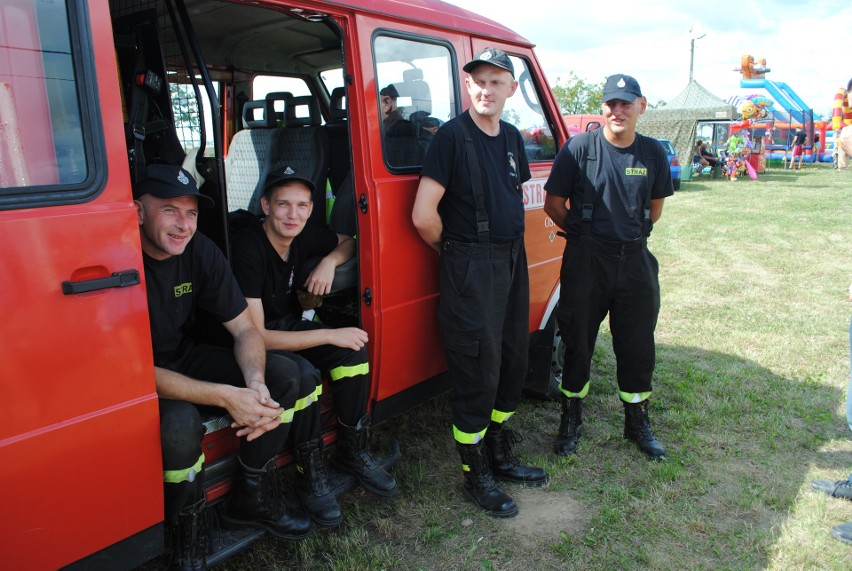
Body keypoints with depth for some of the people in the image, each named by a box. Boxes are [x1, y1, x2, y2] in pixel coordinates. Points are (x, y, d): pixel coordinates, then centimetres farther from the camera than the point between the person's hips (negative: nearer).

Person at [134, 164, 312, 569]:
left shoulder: (201, 251, -9)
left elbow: (245, 329, -6)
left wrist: (254, 382, -28)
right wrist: (225, 396, -37)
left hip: (181, 358, 6)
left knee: (284, 376, -8)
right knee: (180, 424, -37)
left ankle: (252, 499, 7)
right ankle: (187, 528, -3)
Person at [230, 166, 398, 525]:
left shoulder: (303, 237, -8)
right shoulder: (248, 248, -28)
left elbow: (349, 241, 13)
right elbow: (255, 336, -30)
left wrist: (330, 261, -11)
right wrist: (331, 335, -28)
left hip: (287, 328, 7)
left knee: (353, 351, -17)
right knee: (302, 376, -33)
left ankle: (353, 453, 1)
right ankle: (310, 475, -11)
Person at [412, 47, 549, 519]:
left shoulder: (512, 138, 11)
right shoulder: (452, 136, -12)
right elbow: (423, 215, -18)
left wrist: (512, 247, 13)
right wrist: (451, 250, -4)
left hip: (513, 260, 8)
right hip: (470, 268, -8)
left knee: (513, 361, 15)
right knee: (477, 374, -1)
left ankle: (500, 456, 34)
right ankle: (475, 476, 17)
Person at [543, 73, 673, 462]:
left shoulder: (653, 153, 5)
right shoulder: (579, 148, -7)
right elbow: (553, 205, -1)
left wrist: (631, 235, 12)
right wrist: (585, 234, 6)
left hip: (635, 259, 3)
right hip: (585, 260, -3)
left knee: (638, 346, 10)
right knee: (578, 342, 8)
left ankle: (638, 422, 30)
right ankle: (571, 420, 26)